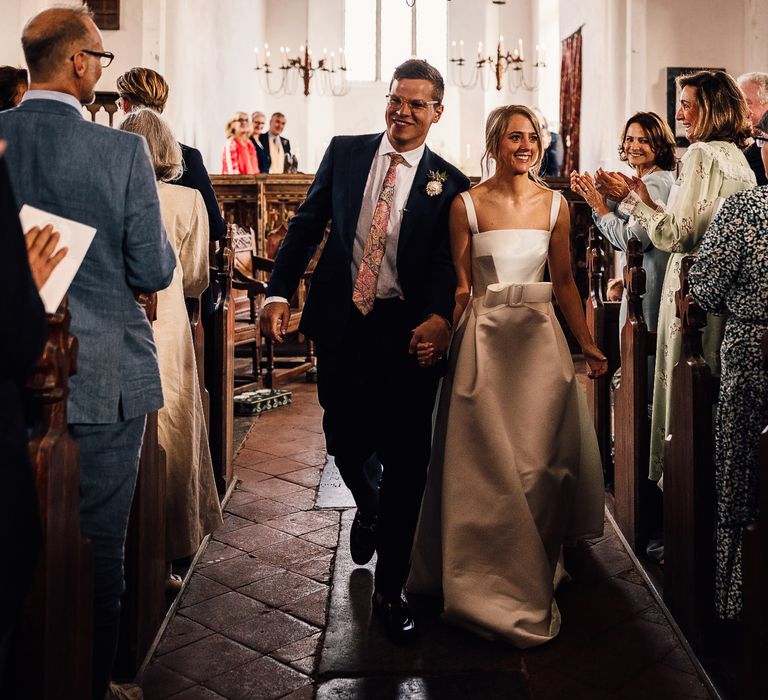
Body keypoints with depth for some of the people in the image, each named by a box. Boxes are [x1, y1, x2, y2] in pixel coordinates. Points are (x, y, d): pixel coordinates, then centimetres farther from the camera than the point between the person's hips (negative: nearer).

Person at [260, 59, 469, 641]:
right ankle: (368, 510, 51)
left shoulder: (448, 183, 1)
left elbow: (446, 261, -9)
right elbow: (307, 223, 7)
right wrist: (279, 292, -7)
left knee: (405, 462, 1)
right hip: (341, 324, 2)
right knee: (345, 441, 13)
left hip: (408, 332, -2)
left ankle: (390, 589, 18)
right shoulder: (345, 153, 7)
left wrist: (439, 316, -29)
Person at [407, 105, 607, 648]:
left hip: (540, 338, 3)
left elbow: (564, 282, 10)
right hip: (484, 338, -2)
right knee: (487, 464, 1)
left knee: (540, 460, 5)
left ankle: (534, 572, 25)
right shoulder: (467, 205, -2)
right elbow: (461, 285, -2)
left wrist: (587, 344, 8)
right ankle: (491, 582, 17)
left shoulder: (555, 205, 6)